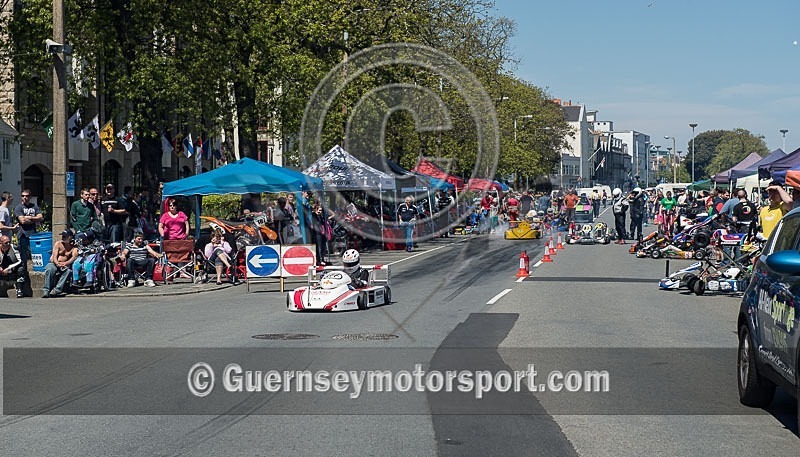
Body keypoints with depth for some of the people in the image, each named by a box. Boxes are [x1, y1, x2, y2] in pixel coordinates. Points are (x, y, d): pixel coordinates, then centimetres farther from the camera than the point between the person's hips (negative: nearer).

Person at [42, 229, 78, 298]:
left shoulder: (73, 247, 5)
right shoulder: (58, 244, 5)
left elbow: (74, 257, -13)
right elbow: (54, 256, -6)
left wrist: (65, 263, -32)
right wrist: (58, 264, -29)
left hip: (65, 265, 0)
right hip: (54, 263, 0)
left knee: (68, 270, -34)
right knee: (49, 270, -34)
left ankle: (57, 289, -37)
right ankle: (46, 290, -36)